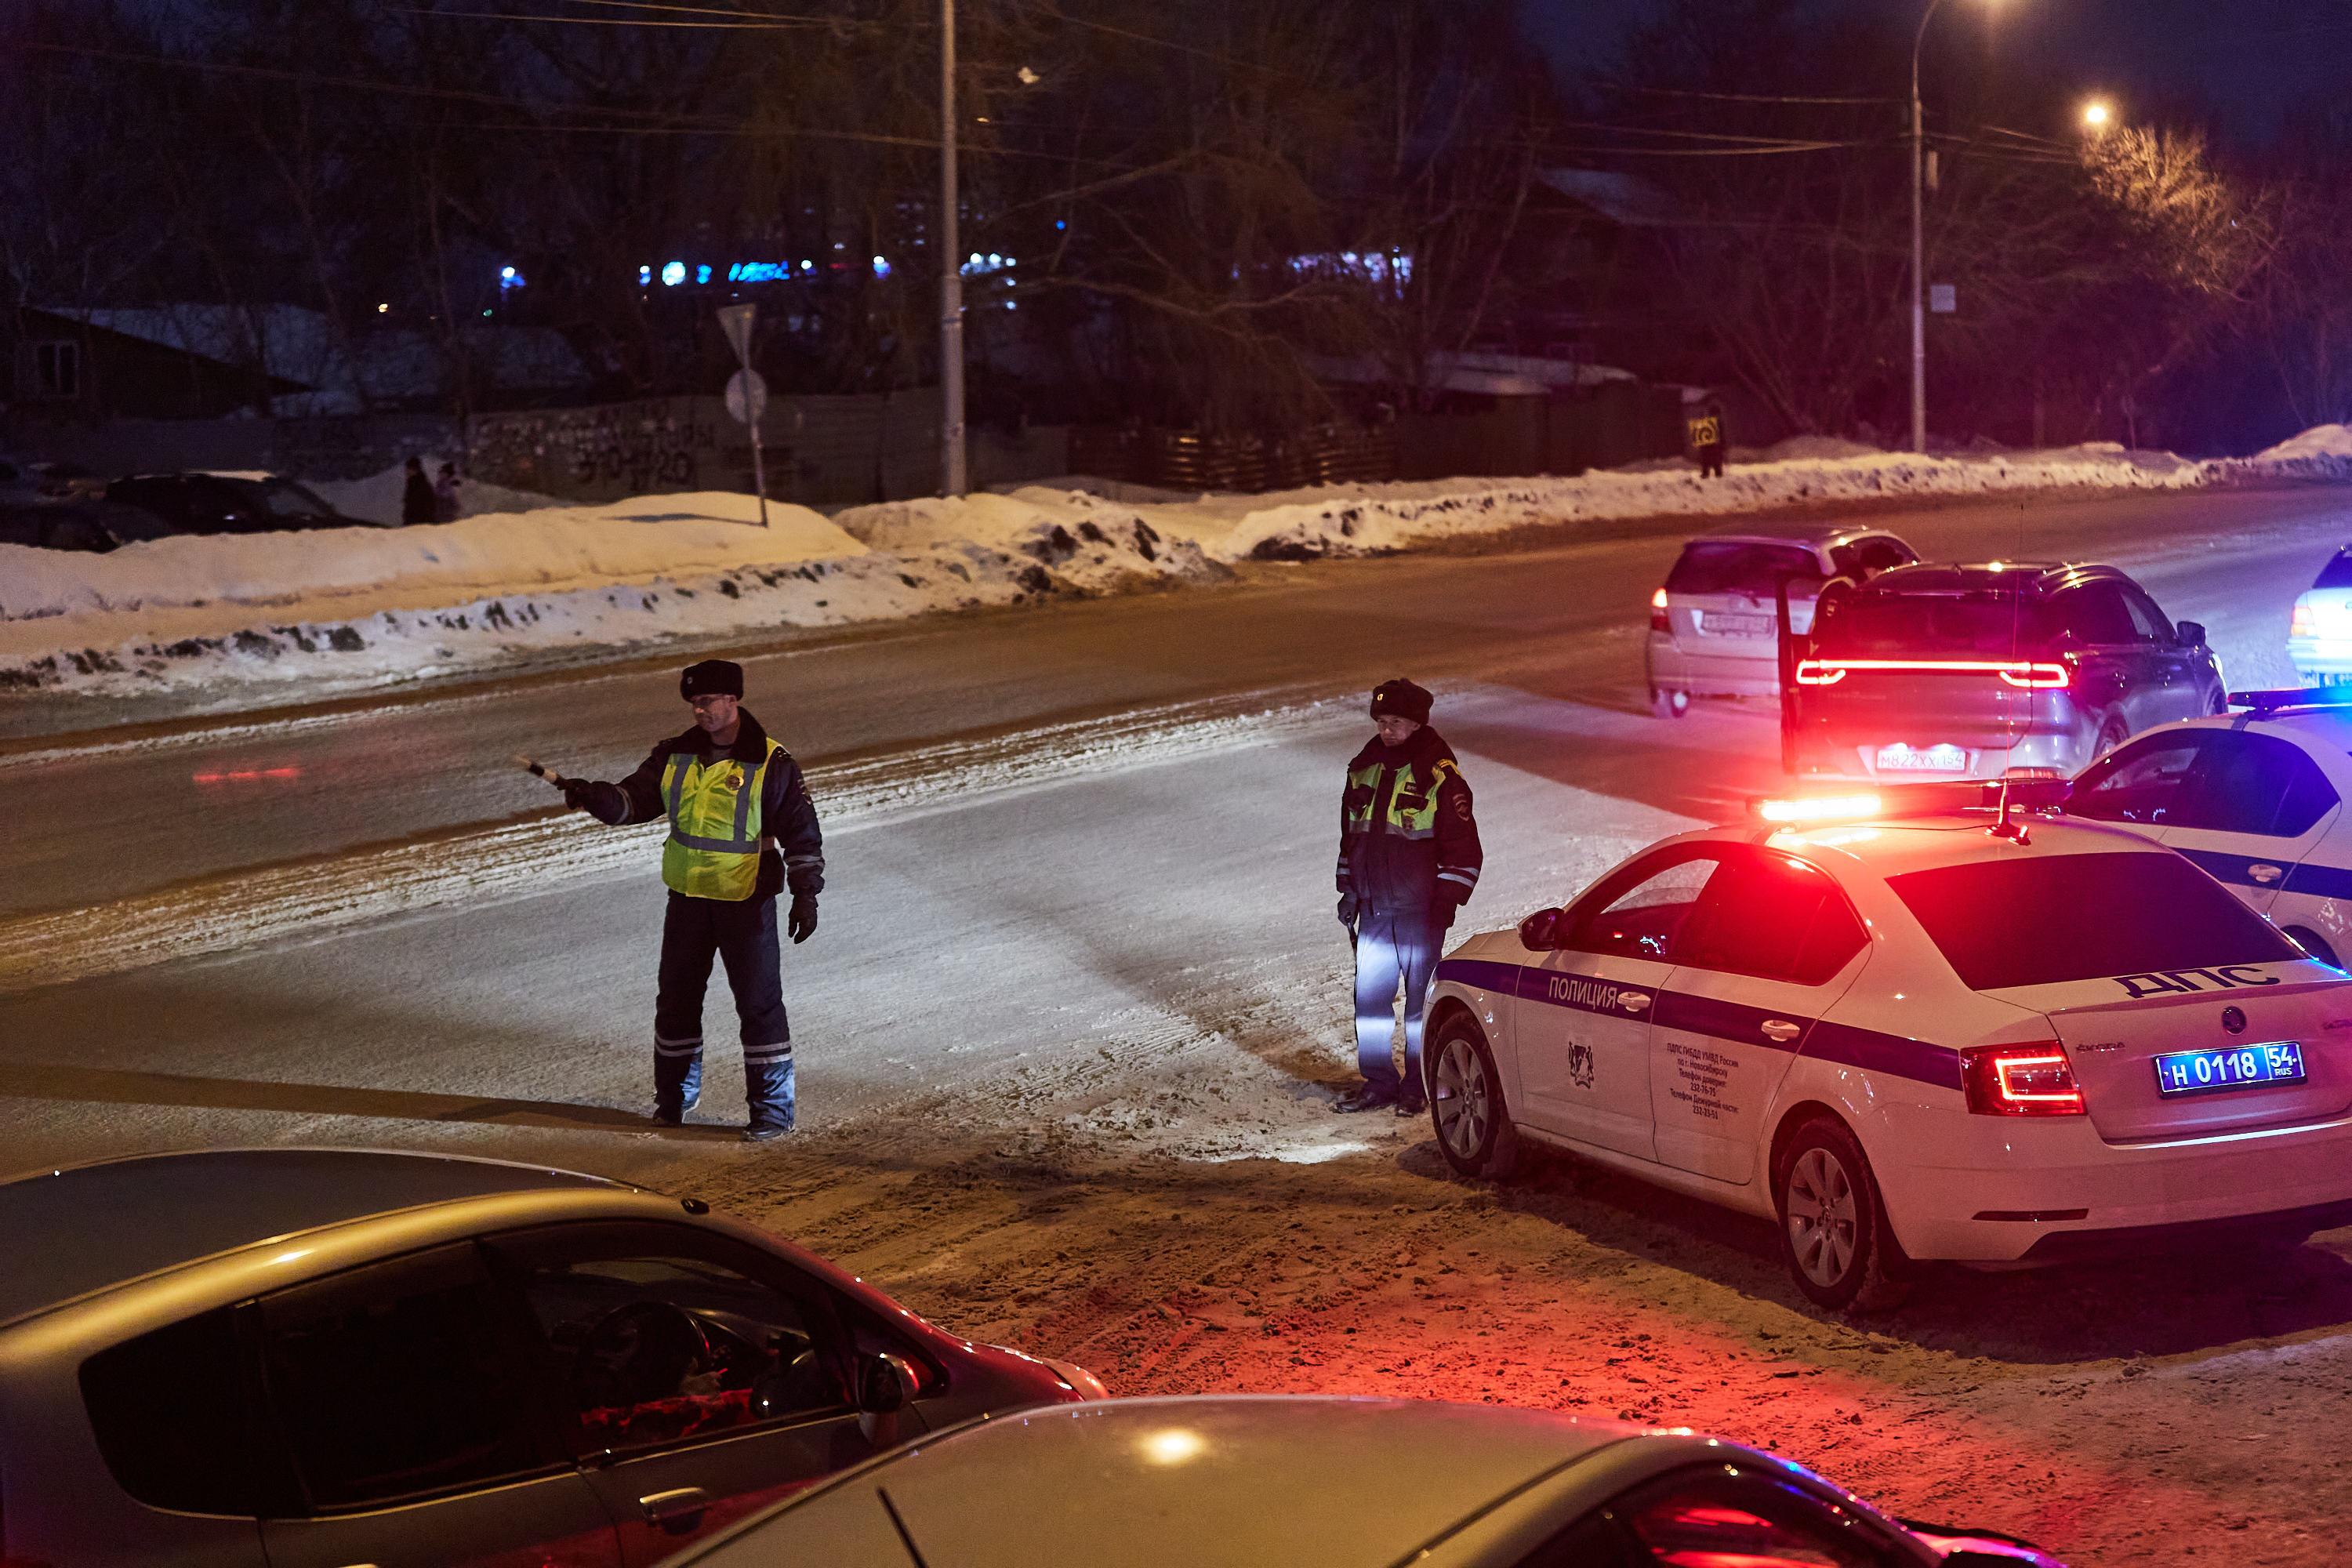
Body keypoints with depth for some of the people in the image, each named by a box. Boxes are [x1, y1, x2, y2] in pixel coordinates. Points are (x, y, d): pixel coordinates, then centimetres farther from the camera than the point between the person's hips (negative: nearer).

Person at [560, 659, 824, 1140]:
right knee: (677, 996, 13)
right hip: (688, 899, 5)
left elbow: (802, 833, -6)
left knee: (759, 1001, -4)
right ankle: (675, 1095, 30)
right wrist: (594, 797, -17)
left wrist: (806, 894, -12)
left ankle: (773, 1108, 5)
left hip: (747, 901, -5)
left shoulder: (772, 764, -9)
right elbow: (633, 800, 3)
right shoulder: (676, 756, 5)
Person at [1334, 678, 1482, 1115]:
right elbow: (1351, 835, 21)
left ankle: (1419, 1087, 10)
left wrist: (1446, 903, -12)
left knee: (1421, 997, 1)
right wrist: (1348, 891, 17)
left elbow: (1464, 850, -7)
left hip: (1421, 911, -5)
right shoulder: (1365, 770, 10)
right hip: (1373, 910, 6)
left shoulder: (1440, 778, -9)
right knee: (1369, 995, 6)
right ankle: (1378, 1082, 16)